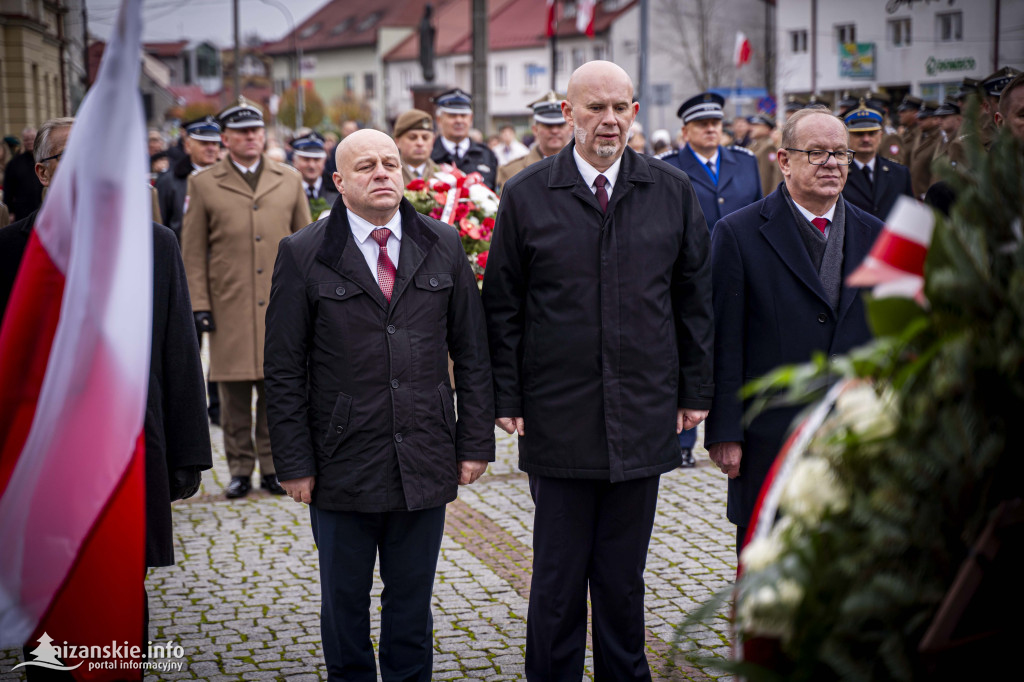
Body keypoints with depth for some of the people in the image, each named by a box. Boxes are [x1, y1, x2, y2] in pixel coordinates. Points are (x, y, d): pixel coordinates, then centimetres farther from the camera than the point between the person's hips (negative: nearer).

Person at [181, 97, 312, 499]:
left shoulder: (289, 180, 11)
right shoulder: (203, 184, 5)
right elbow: (193, 252, 5)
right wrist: (199, 305, -2)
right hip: (229, 308, -1)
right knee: (234, 392, 2)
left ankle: (273, 466, 14)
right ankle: (240, 469, 13)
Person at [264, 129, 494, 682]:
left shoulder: (443, 246, 5)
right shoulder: (303, 256, -3)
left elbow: (473, 352, 7)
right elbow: (284, 371, -3)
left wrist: (475, 443, 3)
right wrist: (294, 463, -7)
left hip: (425, 464, 2)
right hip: (341, 465, -2)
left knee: (412, 600, 13)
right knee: (344, 602, 12)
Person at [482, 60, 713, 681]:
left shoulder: (674, 193, 4)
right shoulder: (526, 196, 0)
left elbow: (695, 299, 9)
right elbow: (502, 307, 2)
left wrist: (696, 389, 7)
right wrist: (506, 397, -2)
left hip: (644, 415, 2)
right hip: (558, 416, -1)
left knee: (624, 577, 12)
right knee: (558, 575, 7)